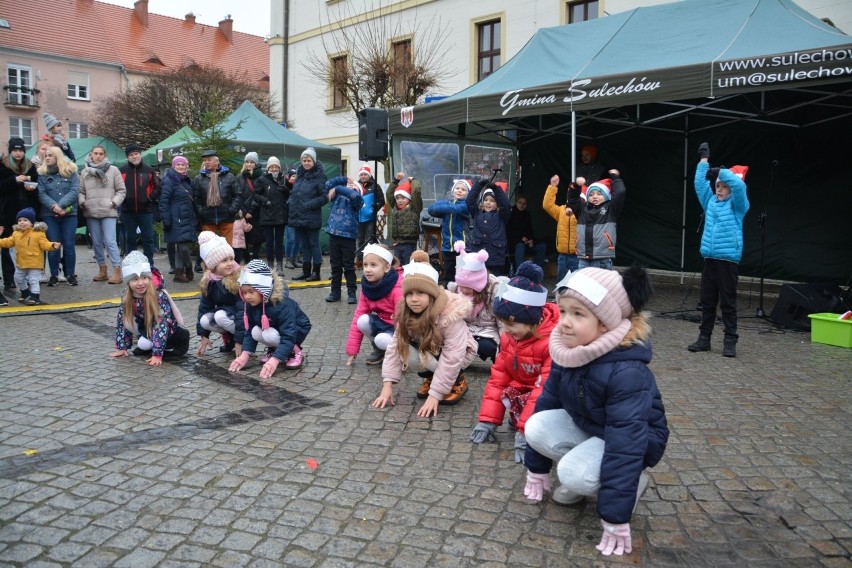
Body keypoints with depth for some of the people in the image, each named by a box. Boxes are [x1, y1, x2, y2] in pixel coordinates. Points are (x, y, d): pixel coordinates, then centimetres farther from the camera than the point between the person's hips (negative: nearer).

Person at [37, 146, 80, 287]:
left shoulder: (71, 171, 4)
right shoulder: (42, 173, 7)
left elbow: (75, 191, -7)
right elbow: (41, 194, -3)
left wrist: (61, 205, -17)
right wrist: (53, 206, -20)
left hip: (69, 213, -1)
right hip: (49, 215, 1)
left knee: (69, 245, 2)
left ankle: (71, 274, 10)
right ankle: (54, 275, 10)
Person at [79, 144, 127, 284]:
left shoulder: (113, 170, 1)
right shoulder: (85, 172, 9)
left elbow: (121, 190, 2)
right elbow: (81, 191, 12)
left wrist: (114, 203, -9)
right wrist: (82, 202, -5)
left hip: (108, 212, -4)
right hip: (91, 213, 4)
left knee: (110, 242, -11)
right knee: (96, 242, 10)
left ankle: (117, 272, -10)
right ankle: (102, 269, 20)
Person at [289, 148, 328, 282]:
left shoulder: (319, 176, -10)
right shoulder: (299, 175, 12)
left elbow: (325, 196, -14)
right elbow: (294, 193, 23)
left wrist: (309, 205, -18)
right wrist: (292, 203, 6)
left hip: (311, 219, -7)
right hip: (298, 217, 7)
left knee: (314, 244, 2)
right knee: (304, 244, 14)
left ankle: (316, 272, 11)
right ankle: (306, 271, 22)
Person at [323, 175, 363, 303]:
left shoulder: (357, 200, 2)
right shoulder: (338, 197, 16)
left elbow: (354, 195, -20)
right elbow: (328, 184, 11)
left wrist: (337, 189, -12)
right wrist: (344, 179, 10)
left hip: (348, 236, -4)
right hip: (334, 234, 4)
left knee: (349, 266, 1)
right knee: (335, 266, 10)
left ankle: (352, 293, 9)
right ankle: (335, 292, 19)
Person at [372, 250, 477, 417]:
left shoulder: (450, 314, -36)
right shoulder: (406, 313, -19)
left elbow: (451, 358, -38)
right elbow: (395, 346, -19)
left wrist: (434, 395, -40)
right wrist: (387, 384, -27)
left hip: (458, 353, -5)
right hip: (428, 350, 5)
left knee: (429, 358, -35)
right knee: (405, 350, -26)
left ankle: (458, 381, -5)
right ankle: (430, 377, 3)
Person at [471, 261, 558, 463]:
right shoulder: (509, 337, -4)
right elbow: (499, 377, 0)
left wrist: (525, 432, -33)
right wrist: (488, 420, -6)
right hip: (524, 390, 8)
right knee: (508, 393, -21)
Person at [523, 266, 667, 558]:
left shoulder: (627, 372, -35)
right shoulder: (567, 352, -13)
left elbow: (625, 443, -35)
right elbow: (547, 401, -2)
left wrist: (615, 518, -32)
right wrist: (537, 468, 5)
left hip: (634, 440, -6)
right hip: (585, 426, 6)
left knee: (573, 474, -29)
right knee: (536, 427, -18)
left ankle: (633, 481, 0)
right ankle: (579, 474, 6)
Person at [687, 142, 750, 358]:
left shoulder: (737, 204, 1)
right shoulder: (710, 202, 15)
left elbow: (739, 185, -16)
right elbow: (700, 183, 11)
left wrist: (721, 171, -11)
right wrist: (704, 160, 7)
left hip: (728, 260, -5)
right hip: (709, 259, 5)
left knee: (728, 303, -2)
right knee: (707, 302, 9)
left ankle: (730, 341, 3)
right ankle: (704, 338, 15)